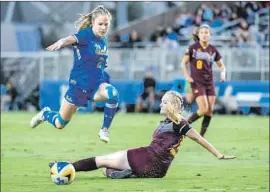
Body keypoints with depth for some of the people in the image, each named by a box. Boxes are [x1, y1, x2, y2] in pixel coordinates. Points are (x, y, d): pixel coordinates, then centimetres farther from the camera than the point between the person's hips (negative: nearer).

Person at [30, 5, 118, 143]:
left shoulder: (103, 41, 3)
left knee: (113, 94, -32)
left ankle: (104, 130, -13)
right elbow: (70, 39, -40)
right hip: (79, 85, -4)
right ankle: (45, 114, 45)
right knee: (59, 124, 8)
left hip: (97, 84, 4)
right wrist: (60, 43, -61)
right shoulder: (86, 34, -17)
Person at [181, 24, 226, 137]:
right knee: (203, 109, -17)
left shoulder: (213, 50, 5)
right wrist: (187, 76, -10)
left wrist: (222, 73, -5)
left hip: (209, 83, 4)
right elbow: (184, 63, 2)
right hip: (197, 82, -4)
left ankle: (201, 136, 10)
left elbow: (221, 65, 15)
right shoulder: (193, 48, -4)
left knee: (210, 111, 0)